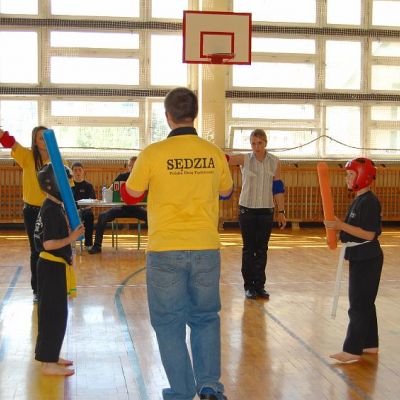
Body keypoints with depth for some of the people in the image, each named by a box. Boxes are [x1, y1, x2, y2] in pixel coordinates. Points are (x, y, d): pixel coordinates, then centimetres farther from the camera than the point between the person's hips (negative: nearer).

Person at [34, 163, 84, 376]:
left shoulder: (56, 207, 11)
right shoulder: (51, 210, -19)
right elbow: (48, 244, -26)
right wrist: (71, 238, -24)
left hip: (55, 266, 10)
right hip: (52, 268, -10)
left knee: (56, 313, 17)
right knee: (53, 314, -4)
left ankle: (50, 356, 27)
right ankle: (48, 363, 3)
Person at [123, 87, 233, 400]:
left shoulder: (153, 153, -9)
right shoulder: (214, 153, 0)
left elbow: (132, 193, 5)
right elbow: (226, 191, 17)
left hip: (166, 250, -2)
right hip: (206, 248, 3)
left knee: (169, 321, 10)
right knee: (205, 317, 19)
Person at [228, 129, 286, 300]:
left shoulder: (274, 162, 1)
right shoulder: (245, 159, -5)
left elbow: (278, 188, 4)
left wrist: (281, 212, 3)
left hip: (266, 211, 2)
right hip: (247, 210, -2)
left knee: (262, 249, 7)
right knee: (248, 249, 5)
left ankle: (259, 285, 17)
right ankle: (249, 286, 15)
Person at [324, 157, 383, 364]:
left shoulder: (369, 202, -18)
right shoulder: (359, 200, 13)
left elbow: (369, 234, -24)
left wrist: (341, 226, -25)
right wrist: (337, 226, 7)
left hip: (367, 260, -10)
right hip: (359, 258, 10)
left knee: (358, 305, -7)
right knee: (364, 303, 16)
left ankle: (352, 350, -3)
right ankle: (370, 344, 26)